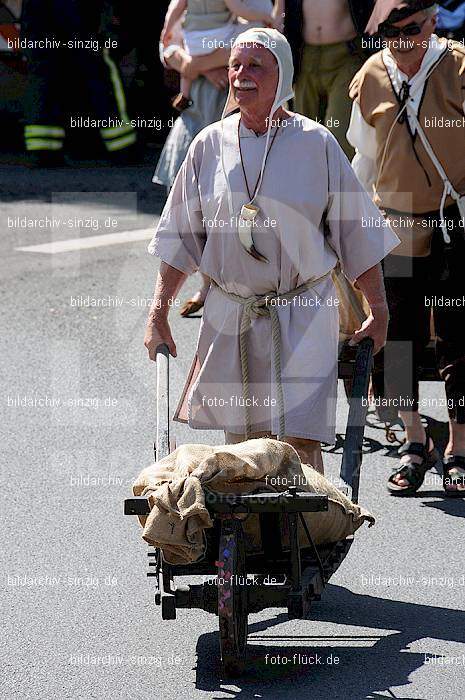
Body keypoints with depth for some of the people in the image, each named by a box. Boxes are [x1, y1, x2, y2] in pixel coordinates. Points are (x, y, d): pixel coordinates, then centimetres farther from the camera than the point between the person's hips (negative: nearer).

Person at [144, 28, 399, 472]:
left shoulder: (315, 144, -2)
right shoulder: (210, 145, 4)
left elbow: (356, 235, 2)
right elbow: (181, 237, 10)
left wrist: (378, 314, 0)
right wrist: (158, 314, 5)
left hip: (302, 316, -3)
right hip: (229, 316, 3)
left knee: (298, 443, -11)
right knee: (241, 441, 6)